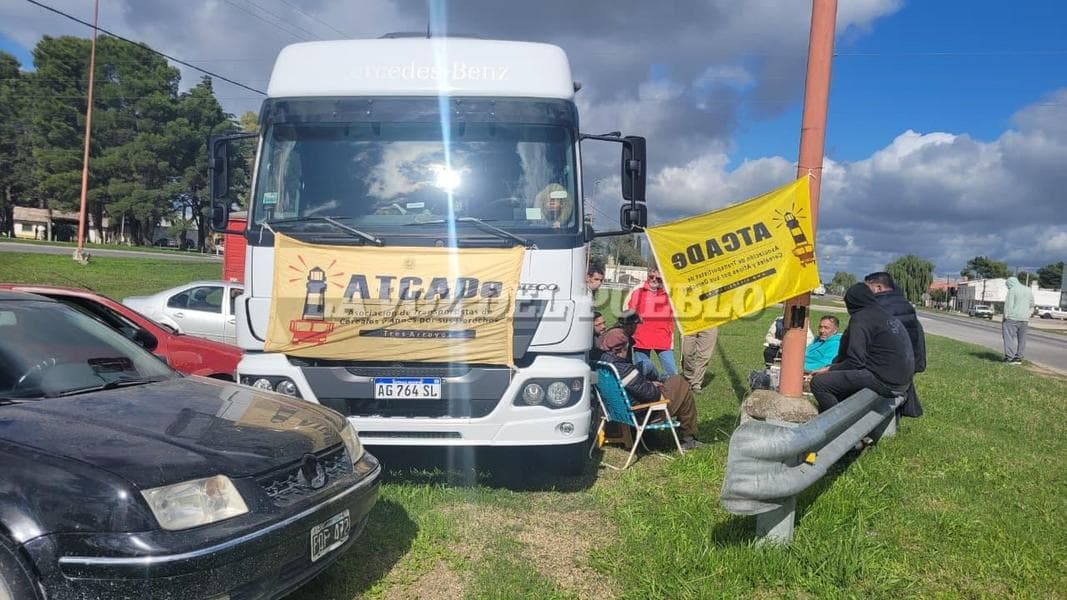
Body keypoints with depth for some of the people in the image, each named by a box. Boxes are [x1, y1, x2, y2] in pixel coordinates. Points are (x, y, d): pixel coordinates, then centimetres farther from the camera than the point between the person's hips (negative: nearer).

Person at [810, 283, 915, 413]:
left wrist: (829, 369, 0)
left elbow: (856, 362, -15)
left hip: (884, 381, -10)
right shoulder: (889, 316, 18)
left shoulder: (860, 318, -8)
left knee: (819, 382, -13)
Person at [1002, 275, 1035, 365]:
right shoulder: (1028, 290, 14)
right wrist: (1028, 317, 22)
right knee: (1021, 339, 10)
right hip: (1024, 319, 7)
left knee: (1010, 338, -4)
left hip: (1012, 318, -7)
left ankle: (1009, 357, -7)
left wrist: (1005, 317, -9)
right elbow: (1031, 306, 19)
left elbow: (1008, 305, -13)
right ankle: (1019, 358, 14)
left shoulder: (1012, 290, -8)